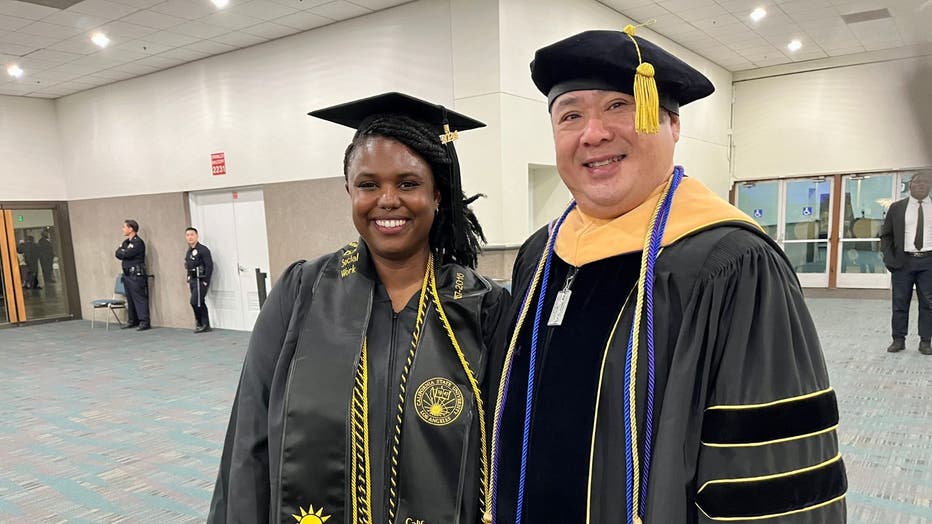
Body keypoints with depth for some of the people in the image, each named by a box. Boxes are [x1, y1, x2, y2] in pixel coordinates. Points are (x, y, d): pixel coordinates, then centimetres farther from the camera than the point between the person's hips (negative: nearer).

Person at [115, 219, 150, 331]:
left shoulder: (138, 242, -10)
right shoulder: (126, 242, 18)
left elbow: (126, 254, -17)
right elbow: (118, 253, 9)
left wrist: (122, 251, 2)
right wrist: (124, 252, -8)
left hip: (136, 275, -9)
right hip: (127, 274, 9)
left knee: (139, 298, -10)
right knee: (130, 299, 11)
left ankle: (144, 322, -10)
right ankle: (132, 321, 18)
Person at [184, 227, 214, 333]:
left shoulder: (203, 249, -11)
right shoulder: (188, 252, 14)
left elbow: (209, 266, -15)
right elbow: (189, 268, 19)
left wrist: (206, 281, -17)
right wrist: (188, 281, 13)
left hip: (201, 280, -8)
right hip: (193, 281, 8)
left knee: (195, 302, -12)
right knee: (199, 303, 10)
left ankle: (203, 324, 0)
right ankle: (203, 325, 16)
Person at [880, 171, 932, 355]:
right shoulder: (897, 207, 6)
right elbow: (885, 235, 8)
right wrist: (889, 258, -3)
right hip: (903, 261, 0)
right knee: (900, 303, 3)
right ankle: (898, 340, 10)